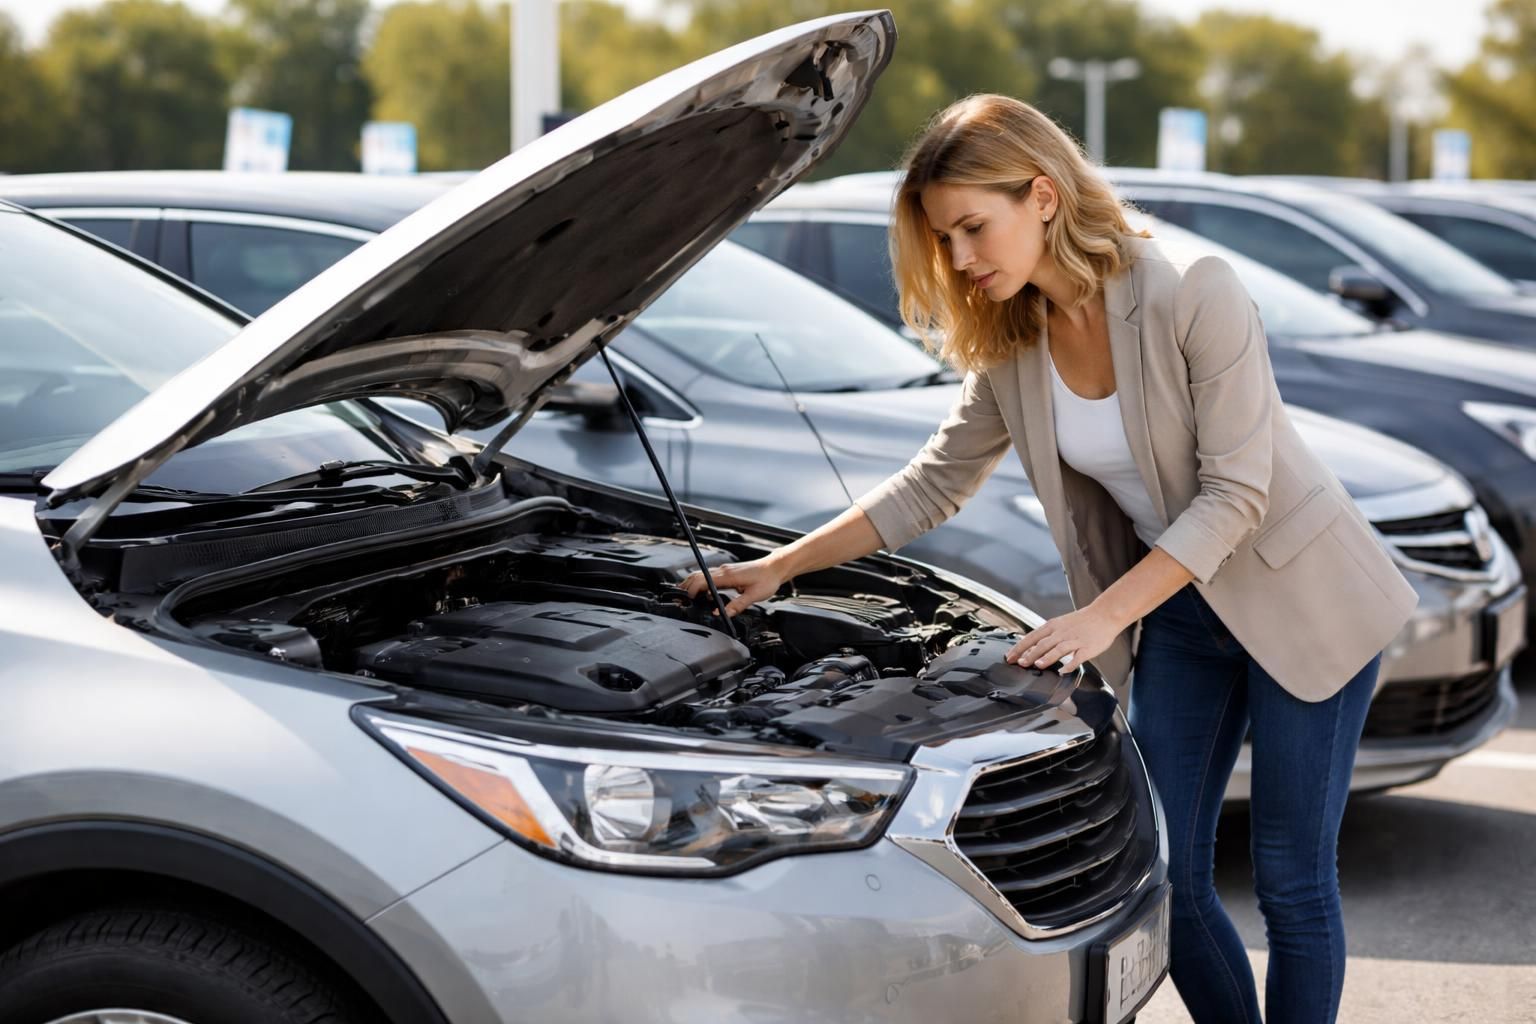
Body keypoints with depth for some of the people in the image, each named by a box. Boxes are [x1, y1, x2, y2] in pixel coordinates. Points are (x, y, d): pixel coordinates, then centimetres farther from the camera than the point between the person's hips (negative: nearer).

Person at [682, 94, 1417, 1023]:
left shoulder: (1194, 295, -23)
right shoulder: (1011, 348, -4)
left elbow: (1234, 492, -23)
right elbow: (933, 484, 5)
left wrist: (1100, 616, -26)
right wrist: (783, 567, 0)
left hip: (1304, 599, -6)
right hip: (1180, 612, 6)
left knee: (1293, 878, 0)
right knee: (1167, 871, 5)